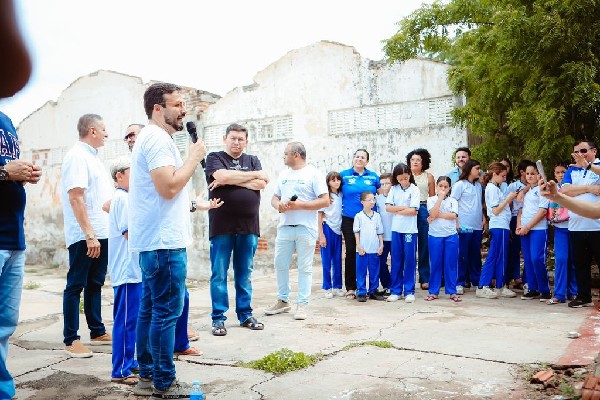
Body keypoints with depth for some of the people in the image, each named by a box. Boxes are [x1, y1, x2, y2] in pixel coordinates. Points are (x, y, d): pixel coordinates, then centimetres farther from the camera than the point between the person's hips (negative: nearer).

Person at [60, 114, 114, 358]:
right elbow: (75, 198, -19)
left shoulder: (92, 156, 16)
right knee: (76, 286, -1)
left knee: (95, 284, 15)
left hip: (101, 233, 9)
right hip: (85, 235, -9)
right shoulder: (77, 156, -12)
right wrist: (89, 235, -23)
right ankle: (71, 340, 6)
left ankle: (97, 332, 24)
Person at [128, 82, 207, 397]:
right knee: (167, 312, -5)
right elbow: (169, 186, -23)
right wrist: (194, 158, -12)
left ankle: (147, 374, 24)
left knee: (150, 308, 15)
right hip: (164, 241, -11)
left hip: (153, 240, 11)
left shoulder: (151, 137, 20)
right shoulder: (158, 138, -13)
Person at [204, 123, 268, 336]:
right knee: (219, 274, 1)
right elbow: (222, 175, -16)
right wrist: (254, 175, -4)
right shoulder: (215, 158, 5)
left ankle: (245, 315, 19)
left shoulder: (253, 160, 15)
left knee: (244, 273, 10)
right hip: (221, 225, -3)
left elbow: (261, 184, -2)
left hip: (249, 225, 3)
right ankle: (218, 318, 9)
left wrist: (230, 180, -8)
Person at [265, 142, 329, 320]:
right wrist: (278, 205, -5)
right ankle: (282, 301, 21)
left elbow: (325, 200, -10)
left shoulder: (313, 174, -3)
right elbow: (275, 197, 19)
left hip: (305, 228, -6)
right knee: (280, 265, 8)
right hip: (284, 226, 6)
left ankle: (302, 304, 8)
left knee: (304, 268, 1)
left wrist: (300, 205, -16)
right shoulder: (283, 175, 16)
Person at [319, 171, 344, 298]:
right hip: (327, 228, -4)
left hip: (338, 230, 4)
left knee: (338, 260, 8)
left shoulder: (341, 196, 6)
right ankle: (327, 288, 9)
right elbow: (320, 216, -5)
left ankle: (337, 287, 17)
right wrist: (321, 235, -9)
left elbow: (343, 213, 11)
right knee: (327, 261, 2)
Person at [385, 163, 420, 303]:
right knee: (396, 260, 7)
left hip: (410, 229, -3)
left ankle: (409, 291, 11)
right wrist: (404, 208, -9)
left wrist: (396, 211, -4)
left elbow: (414, 211, -10)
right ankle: (395, 291, 15)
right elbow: (387, 207, -2)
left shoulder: (414, 189, -2)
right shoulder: (394, 189, 7)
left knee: (410, 260, 2)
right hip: (396, 229, 3)